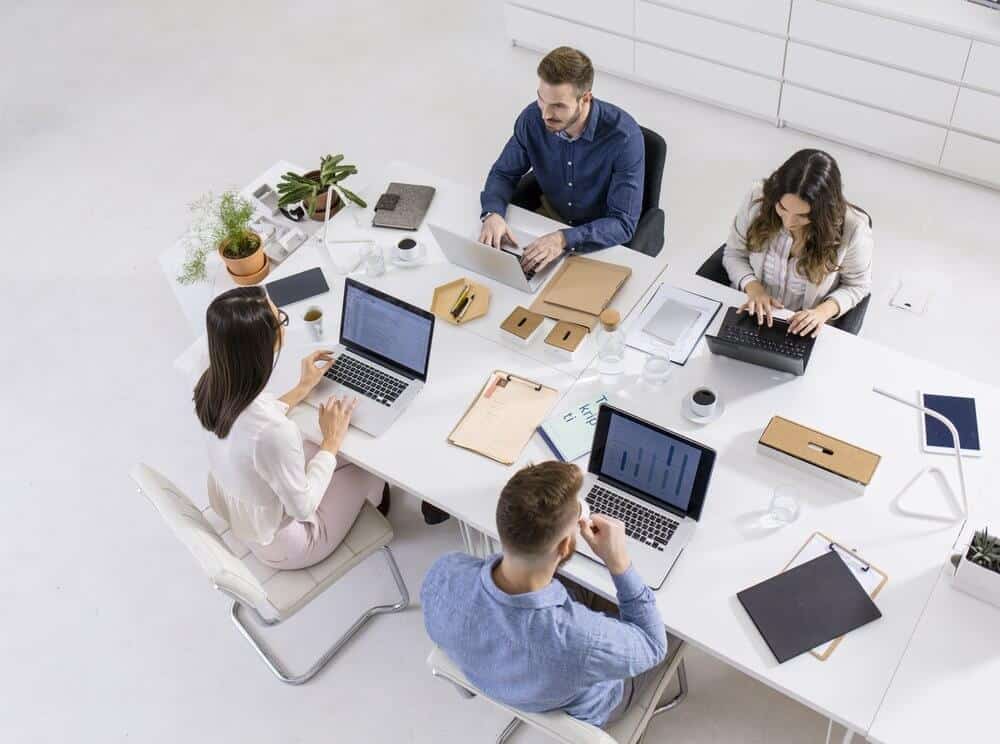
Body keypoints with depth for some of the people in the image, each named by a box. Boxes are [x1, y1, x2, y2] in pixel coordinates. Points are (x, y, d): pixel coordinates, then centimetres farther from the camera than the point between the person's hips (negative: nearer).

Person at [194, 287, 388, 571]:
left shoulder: (211, 386, -21)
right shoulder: (273, 432, -44)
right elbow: (303, 508, -26)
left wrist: (304, 387, 7)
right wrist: (332, 441, -16)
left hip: (230, 508, 6)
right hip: (279, 545, -6)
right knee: (369, 468, 15)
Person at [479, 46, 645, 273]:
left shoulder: (624, 136, -29)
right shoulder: (533, 118, -17)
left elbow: (623, 224, -29)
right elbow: (504, 173, -1)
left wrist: (564, 239, -44)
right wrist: (493, 213, -24)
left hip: (602, 240, -4)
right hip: (549, 217, 4)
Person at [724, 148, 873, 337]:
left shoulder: (852, 228, -20)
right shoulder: (758, 198, -16)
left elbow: (856, 285, -2)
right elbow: (734, 254, -1)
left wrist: (823, 311, -20)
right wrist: (753, 288, -18)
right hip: (752, 316, 2)